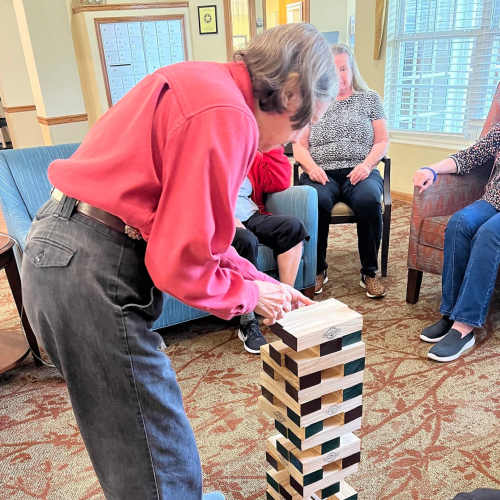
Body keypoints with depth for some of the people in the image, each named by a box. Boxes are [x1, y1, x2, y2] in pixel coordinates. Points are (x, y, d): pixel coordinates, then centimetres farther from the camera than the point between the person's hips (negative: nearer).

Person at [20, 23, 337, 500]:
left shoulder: (208, 86, 11)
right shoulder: (225, 117, -19)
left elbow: (191, 228, 14)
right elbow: (179, 261, -20)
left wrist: (265, 283, 14)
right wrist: (251, 295, -2)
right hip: (90, 268, -10)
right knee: (156, 448, 6)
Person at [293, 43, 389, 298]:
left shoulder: (369, 98, 18)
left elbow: (382, 141, 12)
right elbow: (299, 145, 11)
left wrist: (367, 164, -8)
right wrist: (311, 167, -9)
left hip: (359, 172, 0)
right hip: (322, 173, 0)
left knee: (369, 200, -34)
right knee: (316, 201, -35)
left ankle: (369, 272, -18)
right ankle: (318, 270, -15)